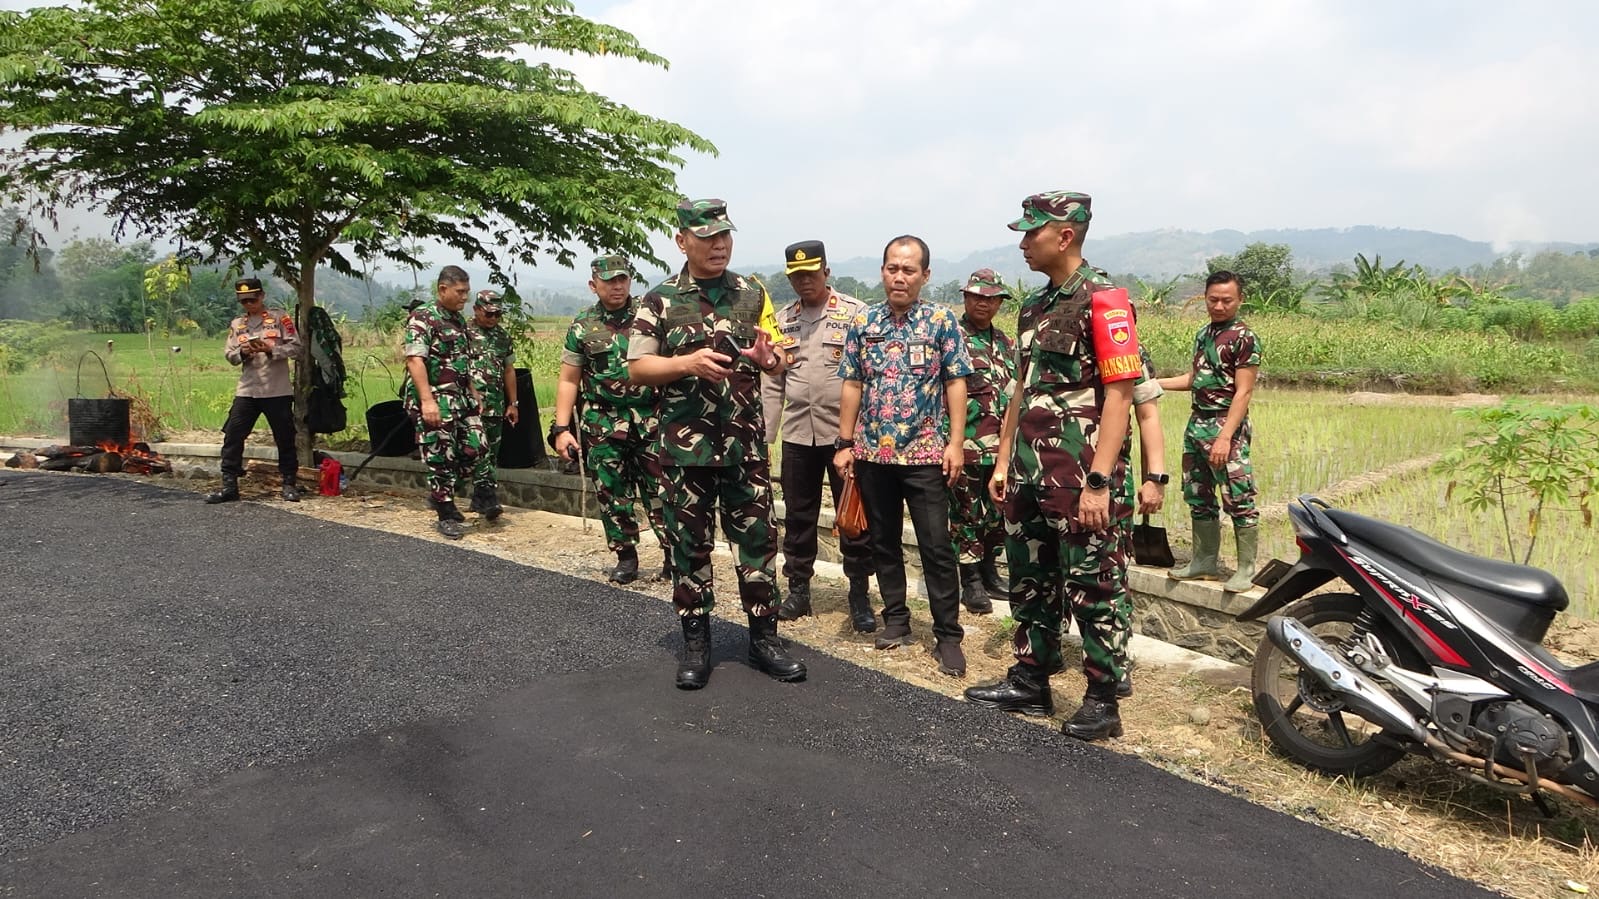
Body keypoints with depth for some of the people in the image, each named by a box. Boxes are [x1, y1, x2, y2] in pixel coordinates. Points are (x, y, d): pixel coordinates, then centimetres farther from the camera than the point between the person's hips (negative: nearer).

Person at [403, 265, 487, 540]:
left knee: (475, 445, 5)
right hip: (434, 400, -8)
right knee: (440, 456, -1)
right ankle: (447, 514, 11)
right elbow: (414, 360, -20)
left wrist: (474, 392, 19)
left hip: (461, 397, 8)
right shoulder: (423, 317, -12)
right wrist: (427, 401, -26)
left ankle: (441, 493, 23)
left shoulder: (458, 319, 15)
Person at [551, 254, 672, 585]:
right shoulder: (582, 326, 4)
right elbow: (568, 380, 6)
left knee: (659, 490, 1)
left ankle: (674, 554, 12)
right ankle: (626, 557, 20)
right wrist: (562, 429, -1)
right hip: (603, 425, 1)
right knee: (612, 494, 7)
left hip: (650, 420, -1)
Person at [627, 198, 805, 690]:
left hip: (745, 443, 2)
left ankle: (764, 638, 17)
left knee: (756, 539, 5)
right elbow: (637, 368, -2)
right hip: (684, 445, -1)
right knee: (689, 543, 7)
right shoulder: (659, 300, 1)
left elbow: (778, 365, 8)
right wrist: (688, 363, -18)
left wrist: (767, 359, -16)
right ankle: (695, 643, 20)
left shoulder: (753, 294, 7)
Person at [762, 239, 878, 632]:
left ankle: (859, 594, 16)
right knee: (798, 515, 12)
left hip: (845, 432, -4)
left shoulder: (855, 313, -4)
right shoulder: (782, 321, 10)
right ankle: (798, 589, 26)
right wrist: (764, 436, 7)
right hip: (797, 435, 4)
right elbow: (773, 383, 11)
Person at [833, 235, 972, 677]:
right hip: (872, 453, 4)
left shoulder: (941, 321, -2)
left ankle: (948, 635, 8)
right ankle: (896, 620, 27)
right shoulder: (863, 323, 6)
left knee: (937, 547, -1)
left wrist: (956, 443, -9)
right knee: (883, 542, 12)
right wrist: (845, 444, 4)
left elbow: (956, 384, -3)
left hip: (926, 454, -3)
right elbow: (852, 386, 8)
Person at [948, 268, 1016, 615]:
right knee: (965, 513, 1)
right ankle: (971, 582, 10)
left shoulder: (1005, 343, 16)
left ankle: (989, 574, 25)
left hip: (1001, 446, 7)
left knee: (996, 512, 12)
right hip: (965, 444, -6)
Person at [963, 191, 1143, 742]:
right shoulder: (1033, 307, 15)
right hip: (1030, 470, 9)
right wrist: (1003, 461, 17)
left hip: (1081, 472, -8)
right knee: (1030, 580, 15)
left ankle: (1103, 699, 13)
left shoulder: (1102, 299, -10)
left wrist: (1100, 482, -21)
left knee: (1092, 586, 0)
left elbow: (1119, 394, -16)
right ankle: (1030, 681, 28)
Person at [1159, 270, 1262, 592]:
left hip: (1226, 425, -8)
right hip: (1197, 421, 8)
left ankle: (1246, 568, 2)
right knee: (1197, 496, 13)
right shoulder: (1203, 333, 14)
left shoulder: (1244, 338, -9)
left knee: (1238, 499, -6)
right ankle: (1206, 559, 24)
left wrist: (1225, 437, -21)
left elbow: (1243, 392, -14)